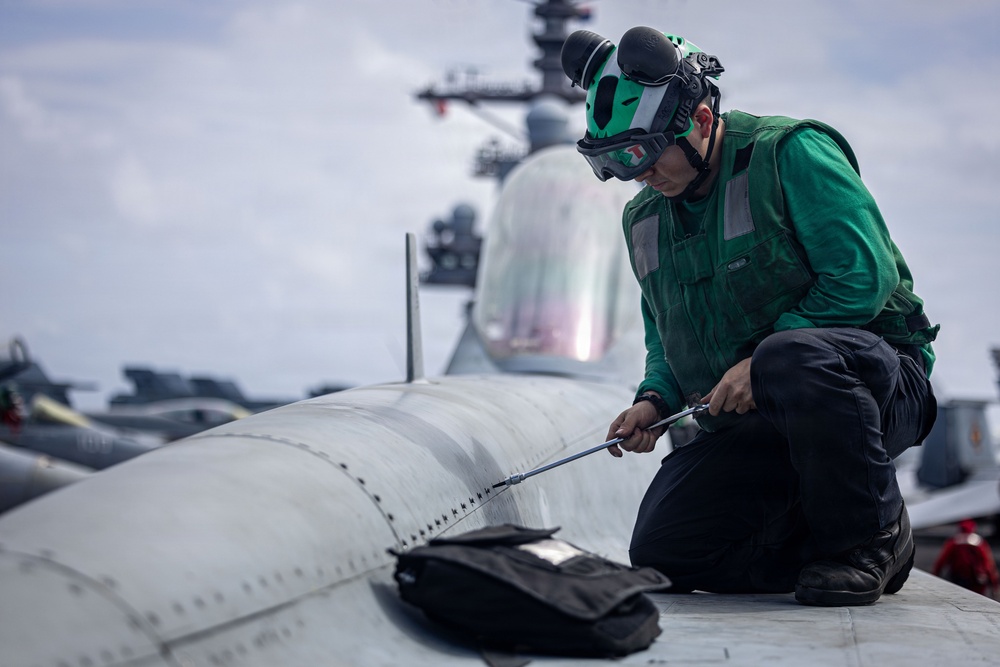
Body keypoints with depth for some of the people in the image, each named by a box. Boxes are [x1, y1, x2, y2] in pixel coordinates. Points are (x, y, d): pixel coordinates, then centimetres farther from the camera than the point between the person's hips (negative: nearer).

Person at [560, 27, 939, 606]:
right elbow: (666, 344, 21)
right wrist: (655, 401, -2)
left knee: (789, 357, -41)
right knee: (661, 549, -13)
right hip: (749, 422, 6)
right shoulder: (645, 221, 12)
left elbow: (863, 279, -18)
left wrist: (760, 363, -23)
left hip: (872, 371, -6)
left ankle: (870, 535, -18)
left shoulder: (791, 153, -10)